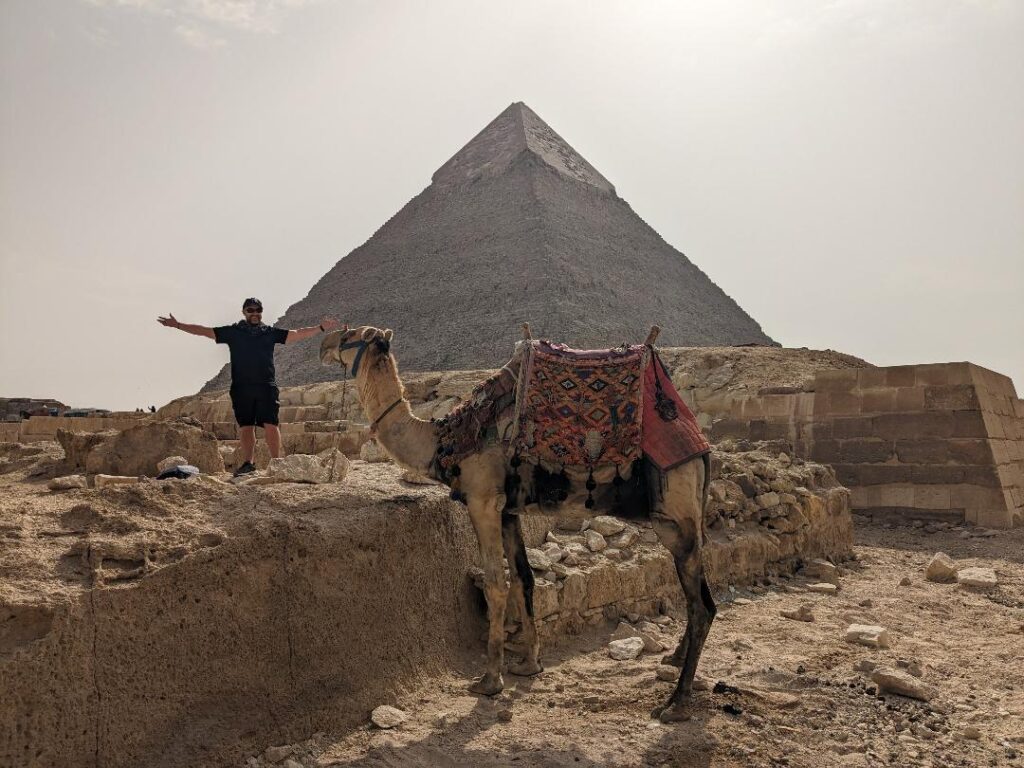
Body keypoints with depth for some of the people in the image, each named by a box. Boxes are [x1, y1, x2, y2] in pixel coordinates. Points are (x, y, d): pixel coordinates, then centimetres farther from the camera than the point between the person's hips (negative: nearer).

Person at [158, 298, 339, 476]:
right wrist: (178, 325, 5)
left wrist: (321, 328, -3)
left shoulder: (271, 332, 11)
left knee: (270, 425, -8)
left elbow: (297, 334, 7)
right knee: (246, 427, 2)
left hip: (267, 386, -1)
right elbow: (204, 331, 10)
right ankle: (247, 463, 7)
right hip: (241, 387, 1)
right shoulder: (233, 332, 10)